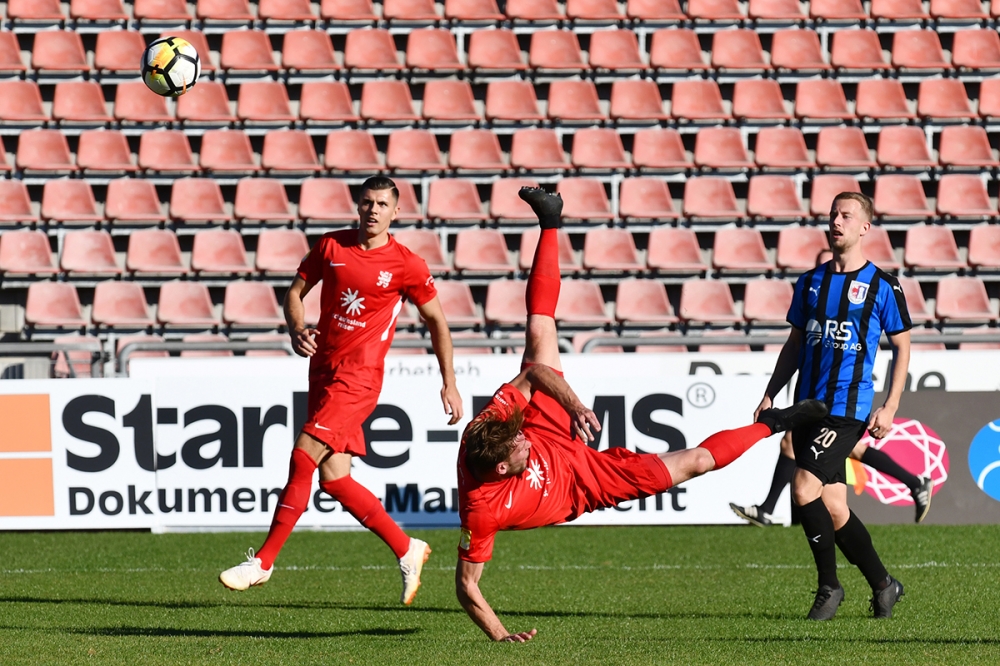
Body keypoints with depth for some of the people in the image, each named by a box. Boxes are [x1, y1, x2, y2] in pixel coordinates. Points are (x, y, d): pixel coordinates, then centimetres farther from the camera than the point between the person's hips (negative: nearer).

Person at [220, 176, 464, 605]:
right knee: (334, 479, 4)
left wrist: (450, 385, 9)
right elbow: (296, 290, 15)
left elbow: (436, 320, 8)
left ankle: (263, 561, -11)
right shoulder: (332, 246, 6)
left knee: (304, 457, -16)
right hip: (323, 369, 6)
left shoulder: (407, 266, -3)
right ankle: (406, 550, 18)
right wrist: (297, 331, -6)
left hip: (359, 376, -6)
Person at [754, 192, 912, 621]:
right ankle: (882, 585, 19)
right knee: (831, 507, 4)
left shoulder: (882, 286, -1)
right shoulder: (811, 282, 13)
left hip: (848, 408, -6)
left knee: (804, 489, -19)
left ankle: (829, 586, -5)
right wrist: (770, 395, 11)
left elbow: (902, 347, 2)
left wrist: (890, 408, -6)